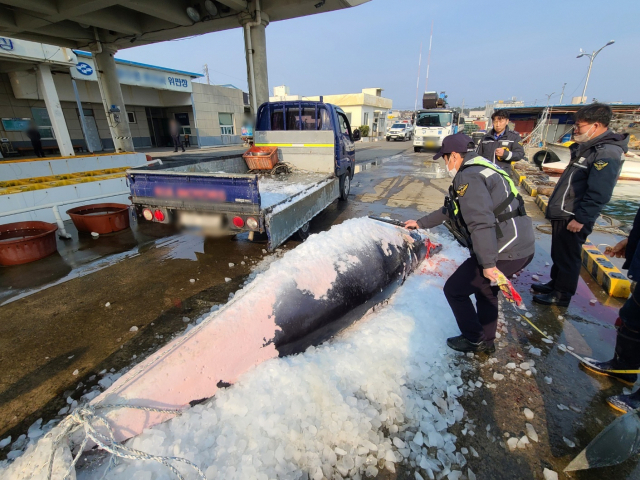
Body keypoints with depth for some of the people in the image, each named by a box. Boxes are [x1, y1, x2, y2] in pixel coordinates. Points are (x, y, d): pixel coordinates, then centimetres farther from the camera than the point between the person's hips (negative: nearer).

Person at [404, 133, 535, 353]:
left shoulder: (468, 178, -15)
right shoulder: (481, 170, 19)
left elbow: (481, 223, -27)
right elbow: (450, 210, 27)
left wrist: (488, 263, -26)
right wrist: (421, 223, 33)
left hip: (504, 252, -10)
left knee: (454, 289, 6)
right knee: (485, 288, 28)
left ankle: (474, 339, 23)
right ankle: (486, 340, 42)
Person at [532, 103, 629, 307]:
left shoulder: (607, 153, -18)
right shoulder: (588, 147, 13)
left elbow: (599, 194, -24)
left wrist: (581, 218, -23)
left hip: (573, 218, -9)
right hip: (562, 213, 9)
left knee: (568, 256, 3)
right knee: (558, 253, 19)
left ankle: (562, 295, 16)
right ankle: (555, 284, 34)